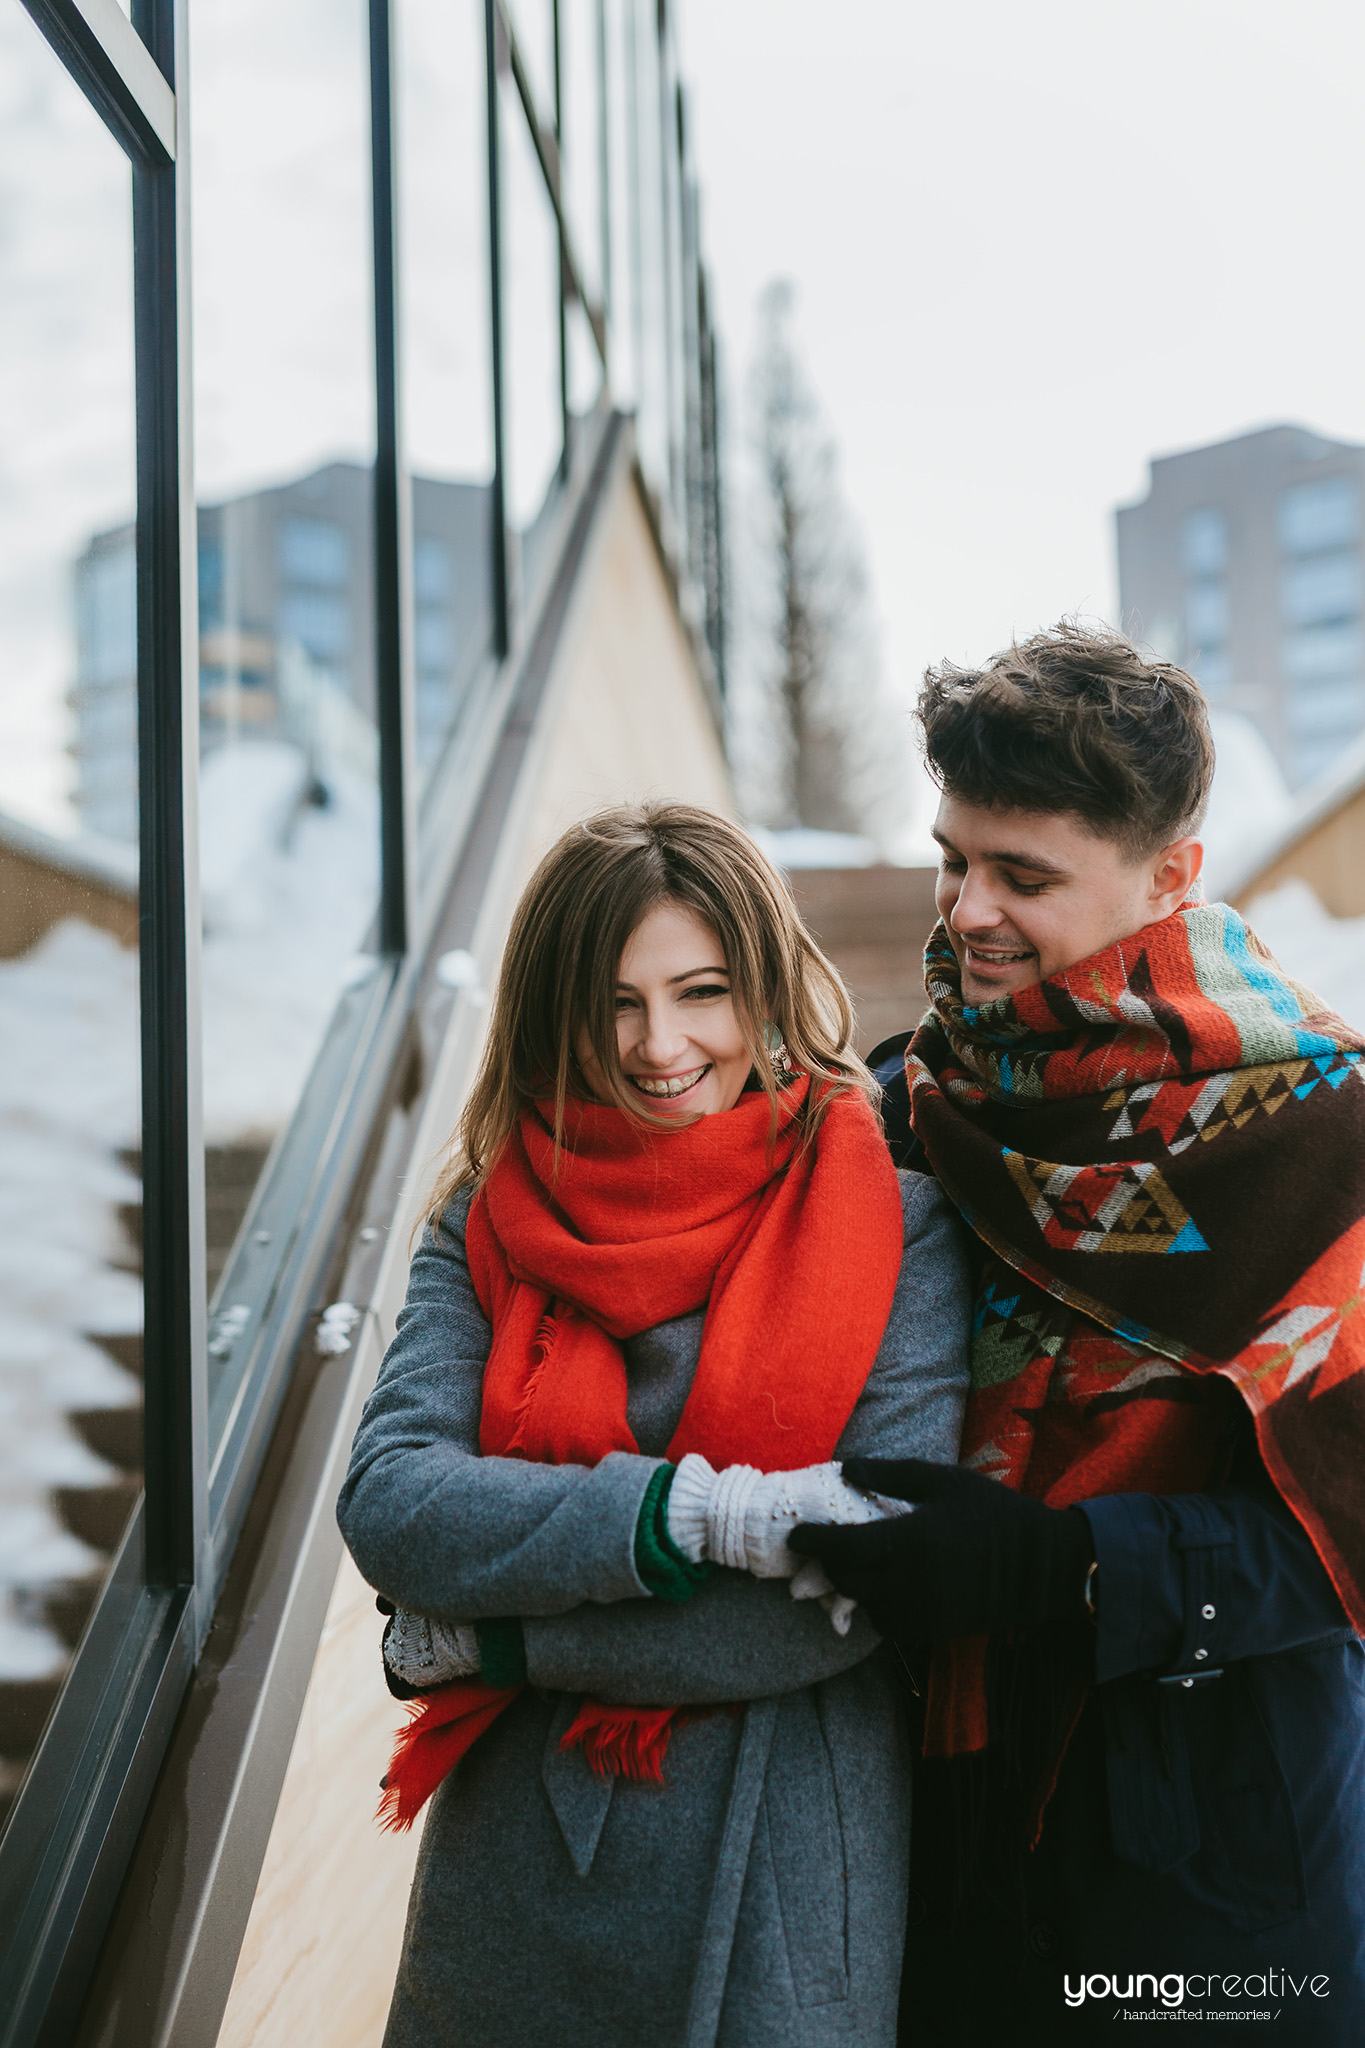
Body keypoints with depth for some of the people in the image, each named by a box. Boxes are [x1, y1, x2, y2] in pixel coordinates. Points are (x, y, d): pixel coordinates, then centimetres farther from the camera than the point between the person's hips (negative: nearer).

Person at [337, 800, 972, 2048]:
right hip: (518, 1860, 3)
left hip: (782, 1892, -2)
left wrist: (494, 1638, -13)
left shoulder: (893, 1224, -10)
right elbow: (389, 1506, -13)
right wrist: (701, 1510, -25)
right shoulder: (493, 1222, -1)